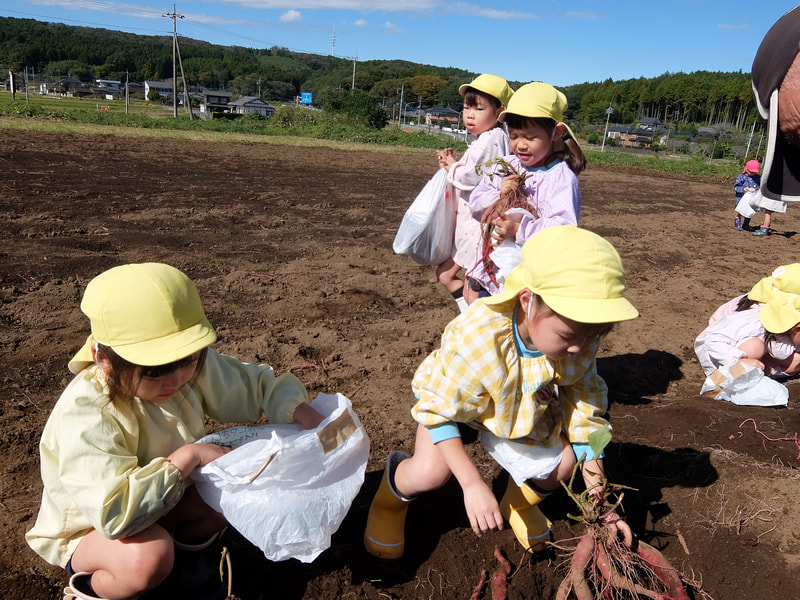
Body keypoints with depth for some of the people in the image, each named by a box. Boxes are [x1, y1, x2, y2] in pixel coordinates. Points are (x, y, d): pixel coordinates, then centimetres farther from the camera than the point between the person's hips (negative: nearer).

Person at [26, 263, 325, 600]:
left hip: (163, 502, 6)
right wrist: (188, 455, -38)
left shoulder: (193, 367, -16)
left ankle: (187, 546, 11)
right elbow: (116, 513, -45)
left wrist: (304, 414, -22)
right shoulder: (84, 416, -36)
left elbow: (255, 385, -4)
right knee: (147, 559, -36)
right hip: (89, 529, -6)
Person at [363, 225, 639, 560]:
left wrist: (598, 496, -14)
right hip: (450, 395, -4)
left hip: (523, 404, 4)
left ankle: (520, 503, 24)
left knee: (563, 461, -13)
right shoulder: (475, 340, -44)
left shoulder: (580, 341, -28)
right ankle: (390, 500, 14)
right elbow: (439, 412, -30)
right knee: (431, 471, -25)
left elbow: (585, 410, -14)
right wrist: (472, 484, -37)